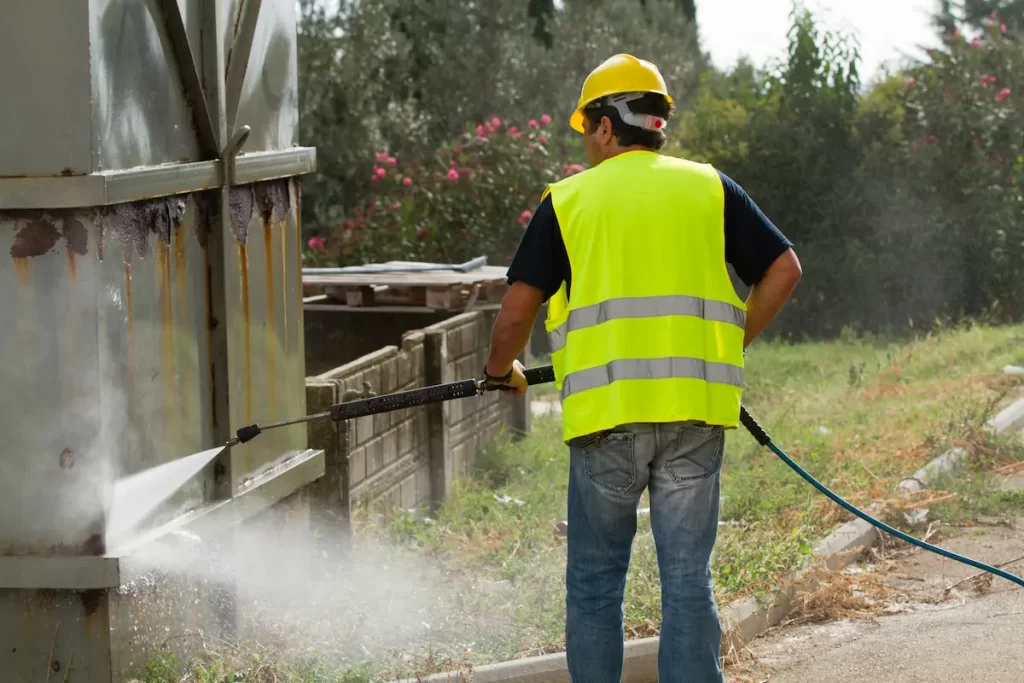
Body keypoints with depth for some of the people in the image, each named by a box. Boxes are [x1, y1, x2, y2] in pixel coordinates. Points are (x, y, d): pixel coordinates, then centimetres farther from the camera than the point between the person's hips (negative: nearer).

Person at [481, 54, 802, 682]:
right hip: (695, 409, 1)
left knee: (596, 582, 11)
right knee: (688, 579, 4)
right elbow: (784, 269, 7)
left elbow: (518, 308, 2)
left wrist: (501, 370, 20)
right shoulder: (708, 187, 11)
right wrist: (732, 346, 18)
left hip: (605, 412, -1)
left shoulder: (568, 200, 7)